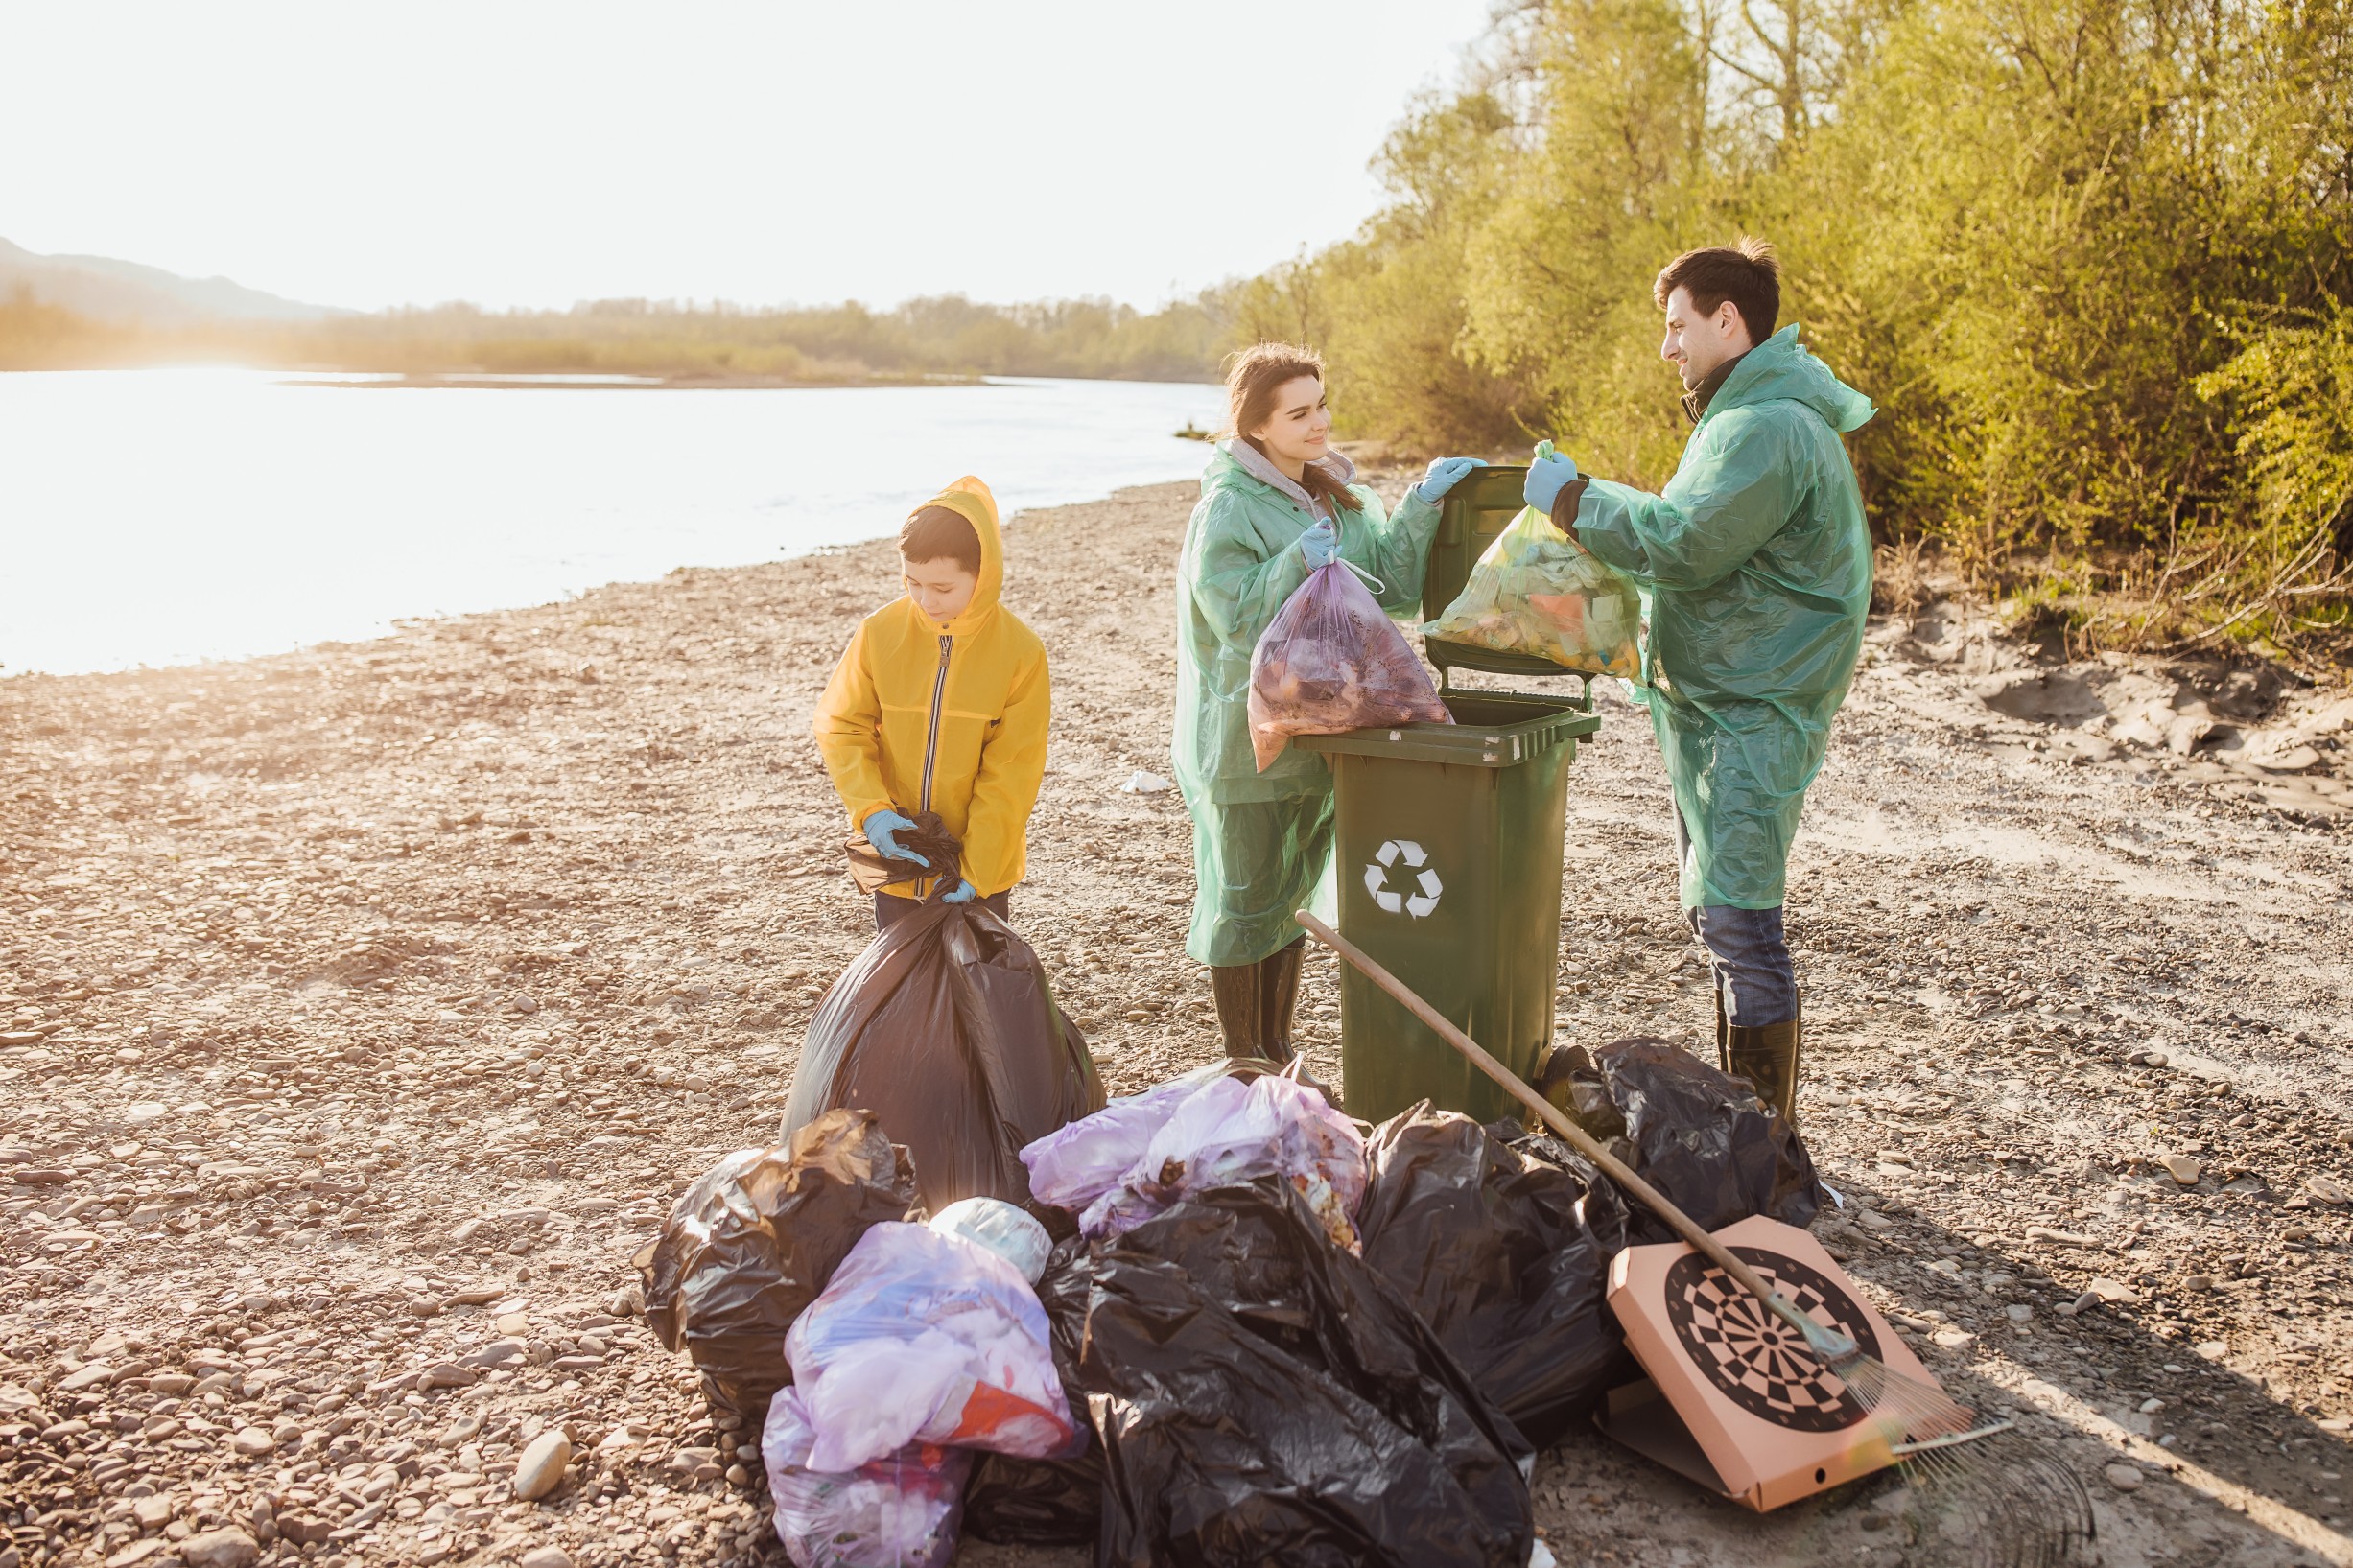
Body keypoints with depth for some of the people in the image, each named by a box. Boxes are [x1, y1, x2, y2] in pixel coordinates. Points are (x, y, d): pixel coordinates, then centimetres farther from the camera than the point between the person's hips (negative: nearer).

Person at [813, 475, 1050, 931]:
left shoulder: (1020, 652, -13)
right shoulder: (879, 633, -8)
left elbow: (1012, 775, -11)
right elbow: (840, 729, -2)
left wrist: (977, 867, -15)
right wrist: (872, 812, -17)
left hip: (981, 865, -2)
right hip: (896, 856, 2)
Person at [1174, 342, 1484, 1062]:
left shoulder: (1337, 496, 9)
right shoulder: (1228, 507, -13)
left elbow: (1389, 584, 4)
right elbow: (1233, 611, -19)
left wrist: (1421, 508, -7)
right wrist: (1301, 562, -29)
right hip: (1244, 738, -7)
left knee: (1292, 892, 17)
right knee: (1242, 899, 5)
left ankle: (1277, 1046, 31)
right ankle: (1242, 1061, 19)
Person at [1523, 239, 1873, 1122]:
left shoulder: (1768, 429, -18)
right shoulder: (1749, 415, 18)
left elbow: (1681, 542, -24)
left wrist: (1574, 498, -12)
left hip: (1751, 718, -11)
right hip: (1717, 707, 11)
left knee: (1739, 922, -8)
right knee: (1720, 911, 18)